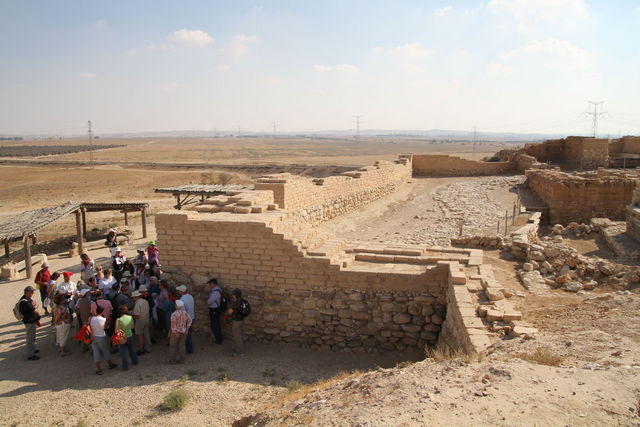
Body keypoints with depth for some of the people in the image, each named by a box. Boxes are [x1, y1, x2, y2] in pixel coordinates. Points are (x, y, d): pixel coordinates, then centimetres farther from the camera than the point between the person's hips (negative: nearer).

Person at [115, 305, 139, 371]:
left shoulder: (119, 320, -24)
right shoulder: (130, 317, -12)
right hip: (130, 336, 4)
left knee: (123, 353, 13)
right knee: (131, 350, 27)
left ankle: (125, 366, 22)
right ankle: (135, 361, 44)